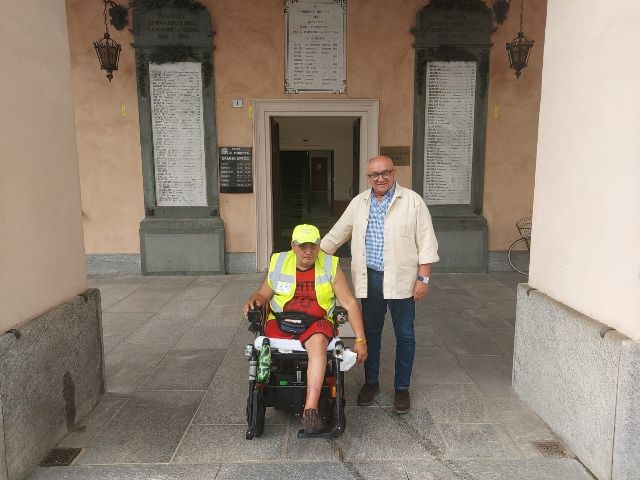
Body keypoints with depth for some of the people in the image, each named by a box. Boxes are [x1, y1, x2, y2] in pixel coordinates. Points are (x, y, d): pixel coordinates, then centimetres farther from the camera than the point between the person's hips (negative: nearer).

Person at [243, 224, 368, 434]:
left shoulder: (330, 267, 1)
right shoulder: (278, 263, 5)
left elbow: (350, 303, 1)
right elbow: (263, 294, 17)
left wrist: (360, 339, -4)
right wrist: (253, 301, -7)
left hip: (317, 322, -2)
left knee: (318, 341, -35)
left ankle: (310, 409, -36)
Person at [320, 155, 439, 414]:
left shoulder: (412, 200, -4)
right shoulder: (358, 202, 7)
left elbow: (426, 242, -6)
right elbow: (336, 234, 13)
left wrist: (423, 278, -10)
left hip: (401, 279, -3)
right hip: (369, 278, 3)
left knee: (404, 335, 7)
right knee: (370, 332, 14)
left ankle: (402, 388, 24)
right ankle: (371, 382, 31)